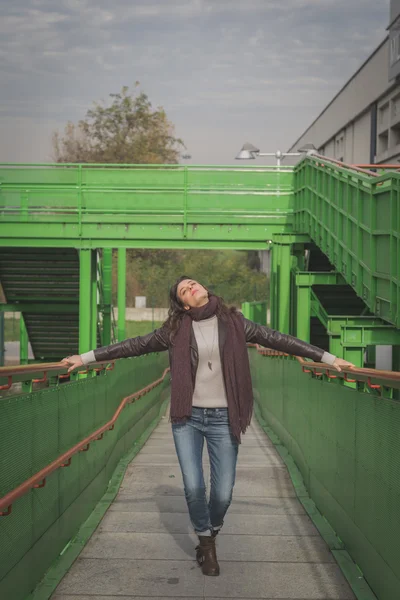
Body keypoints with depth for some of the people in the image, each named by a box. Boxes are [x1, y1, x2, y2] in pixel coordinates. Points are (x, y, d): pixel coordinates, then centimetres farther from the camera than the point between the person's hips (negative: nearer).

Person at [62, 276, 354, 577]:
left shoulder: (233, 322, 2)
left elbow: (277, 339, 1)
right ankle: (206, 542, 20)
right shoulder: (176, 329, 1)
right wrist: (86, 357, 3)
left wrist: (329, 358, 1)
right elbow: (135, 345, 4)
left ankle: (210, 535, 31)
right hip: (188, 417, 0)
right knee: (194, 487, -8)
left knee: (223, 492, -1)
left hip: (222, 418, 0)